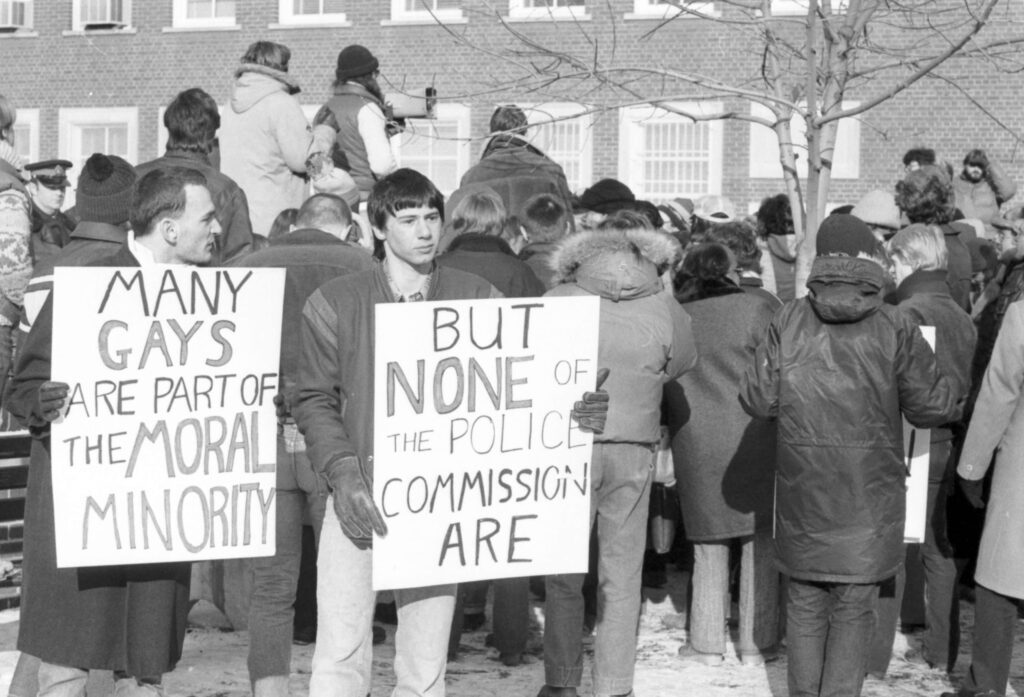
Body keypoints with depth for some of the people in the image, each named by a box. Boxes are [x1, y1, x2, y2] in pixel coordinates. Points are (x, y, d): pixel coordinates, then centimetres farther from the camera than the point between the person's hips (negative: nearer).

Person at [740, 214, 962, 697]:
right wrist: (952, 393, 16)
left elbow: (756, 399, -5)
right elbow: (932, 407, -5)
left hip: (801, 491, 2)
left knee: (805, 605, 14)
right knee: (854, 610, 8)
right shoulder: (893, 328, -9)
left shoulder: (789, 321, -5)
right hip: (868, 495, -2)